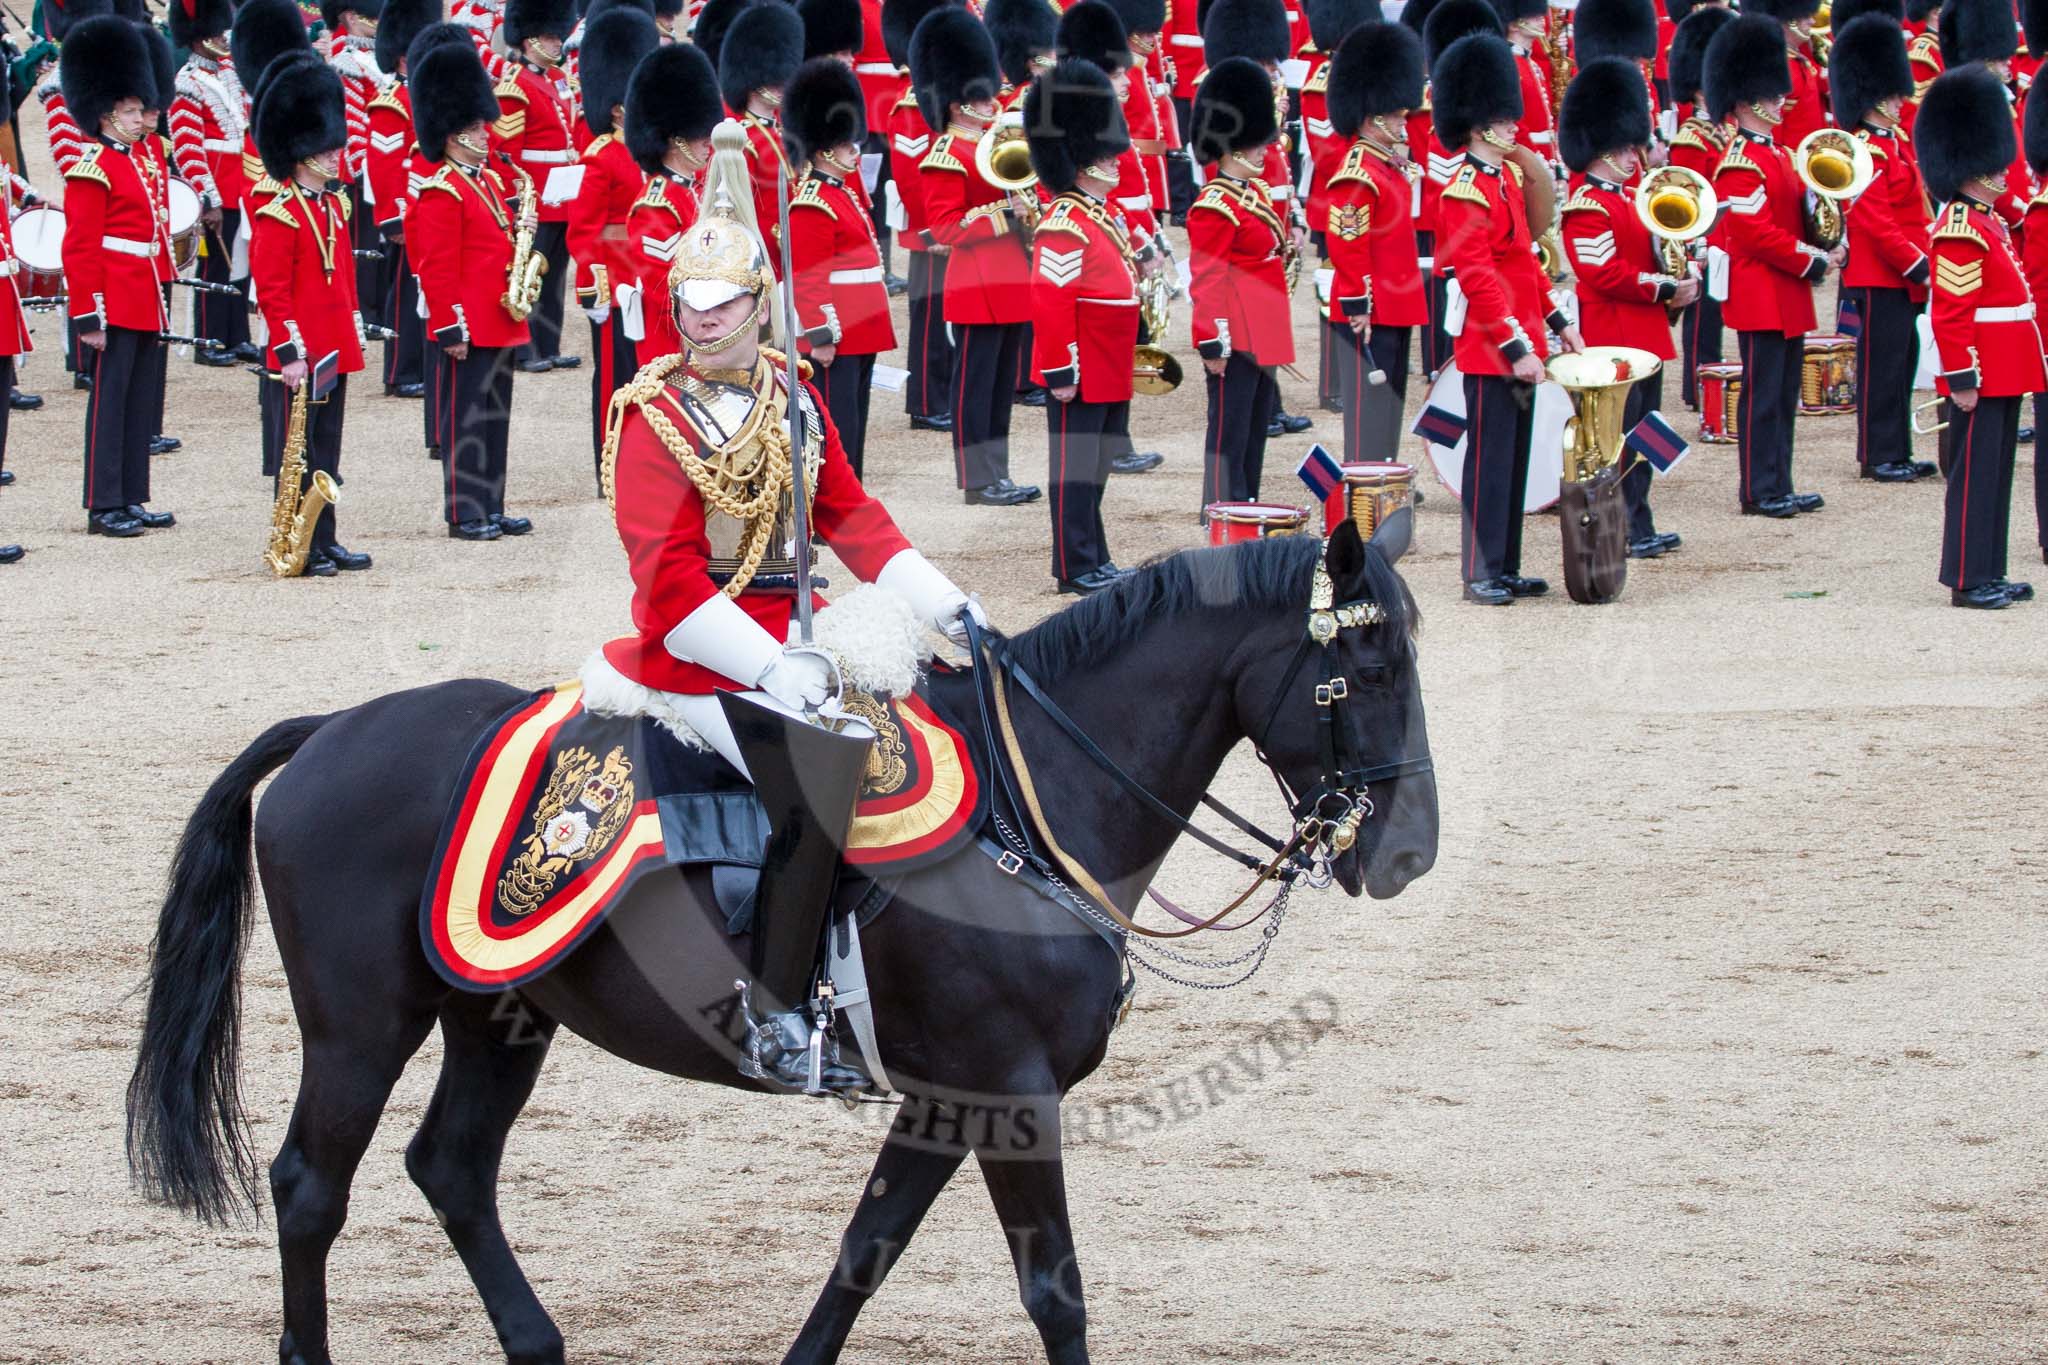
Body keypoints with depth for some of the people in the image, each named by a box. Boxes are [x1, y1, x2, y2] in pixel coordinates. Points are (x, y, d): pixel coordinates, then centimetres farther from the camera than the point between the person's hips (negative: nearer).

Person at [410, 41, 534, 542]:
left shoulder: (494, 181, 14)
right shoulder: (441, 193, -14)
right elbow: (437, 269, -18)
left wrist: (519, 231, 4)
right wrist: (452, 328, -20)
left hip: (501, 325, 9)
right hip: (468, 327, -9)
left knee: (494, 415, 13)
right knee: (465, 417, -3)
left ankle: (491, 507, 19)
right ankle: (464, 514, 2)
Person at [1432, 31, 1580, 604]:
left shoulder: (1508, 177, 13)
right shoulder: (1465, 195, -17)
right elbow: (1477, 280, -22)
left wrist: (1557, 321, 19)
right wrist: (1517, 346, -25)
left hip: (1520, 345, 9)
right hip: (1491, 350, -9)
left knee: (1515, 459, 13)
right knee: (1490, 460, -5)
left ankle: (1507, 567, 20)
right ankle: (1481, 574, 0)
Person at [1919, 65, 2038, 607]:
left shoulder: (1989, 221, 16)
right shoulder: (1961, 230, -17)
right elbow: (1950, 314, -21)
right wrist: (1962, 378, -23)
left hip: (2005, 373, 10)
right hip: (1983, 373, -10)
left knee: (1995, 472, 13)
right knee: (1975, 472, -5)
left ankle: (1988, 573, 19)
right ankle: (1968, 579, -1)